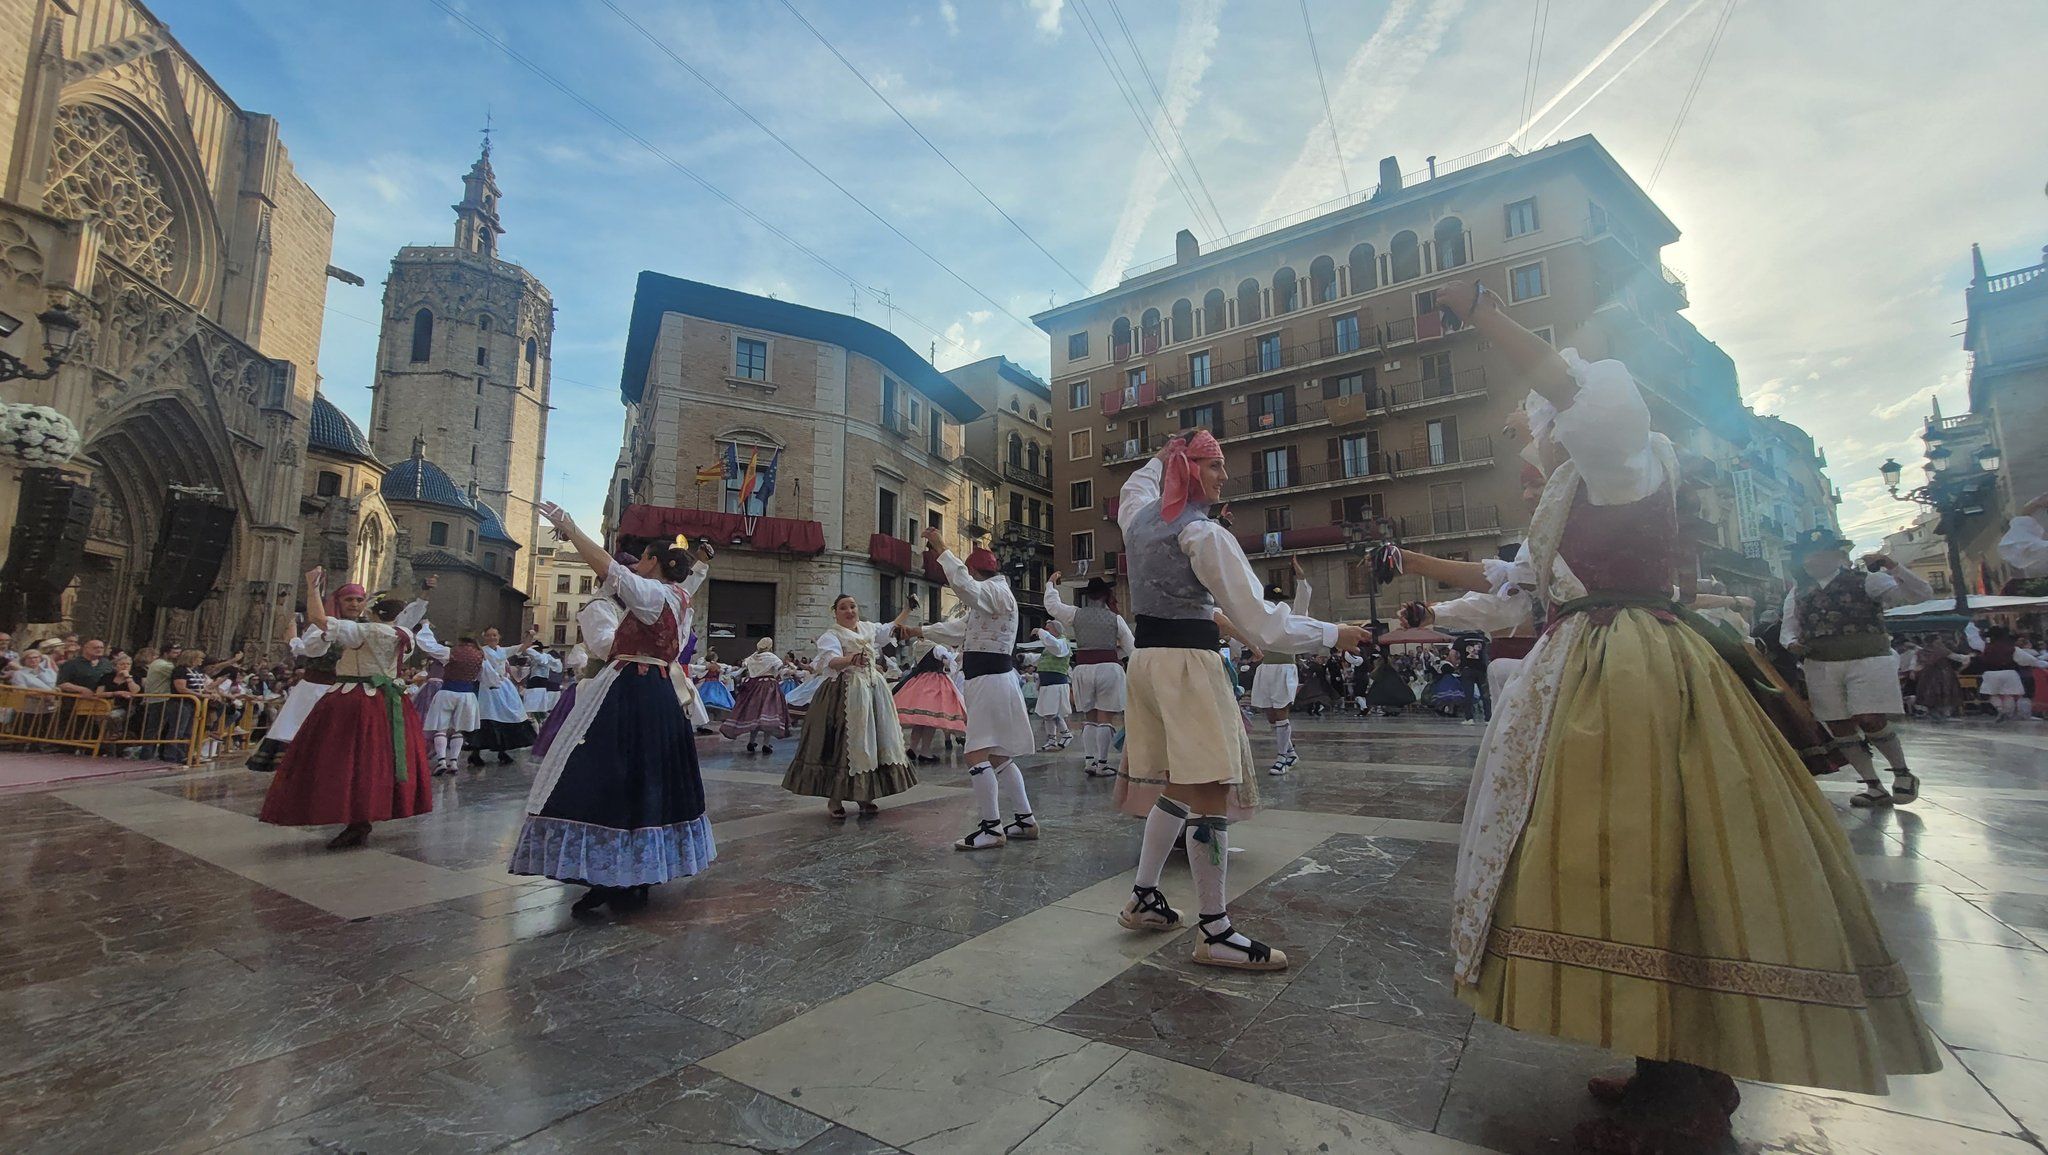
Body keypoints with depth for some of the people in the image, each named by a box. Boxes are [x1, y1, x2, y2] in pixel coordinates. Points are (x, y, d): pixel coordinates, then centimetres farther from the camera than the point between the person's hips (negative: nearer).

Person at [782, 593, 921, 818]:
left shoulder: (869, 628, 14)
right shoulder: (831, 636, -7)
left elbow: (890, 630, 33)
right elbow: (831, 661, -27)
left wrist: (906, 611, 30)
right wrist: (850, 660, -46)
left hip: (874, 690, 7)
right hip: (845, 695, -7)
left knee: (871, 739, 8)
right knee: (841, 744, -7)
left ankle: (863, 797, 20)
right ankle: (834, 801, 3)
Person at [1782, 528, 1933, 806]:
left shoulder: (1865, 580, 2)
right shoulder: (1797, 594, 13)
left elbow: (1922, 593, -5)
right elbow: (1788, 628, 15)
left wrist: (1891, 566, -17)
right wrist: (1792, 643, -7)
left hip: (1867, 660, -4)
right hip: (1820, 666, 4)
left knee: (1870, 720, -14)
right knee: (1838, 727, 3)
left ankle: (1902, 773, 12)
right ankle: (1874, 787, 14)